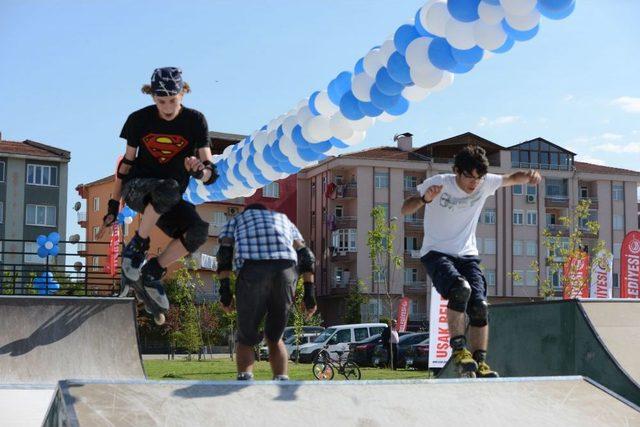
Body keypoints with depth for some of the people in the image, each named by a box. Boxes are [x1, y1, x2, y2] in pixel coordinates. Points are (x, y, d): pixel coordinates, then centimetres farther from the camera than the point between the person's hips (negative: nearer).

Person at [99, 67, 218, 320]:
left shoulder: (195, 121, -6)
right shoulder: (140, 120, -5)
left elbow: (210, 173, -8)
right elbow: (126, 162, 4)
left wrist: (199, 171, -33)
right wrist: (113, 207, 3)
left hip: (170, 200, 2)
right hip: (137, 188, -2)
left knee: (199, 231, -30)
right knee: (168, 189, -39)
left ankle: (152, 273, -11)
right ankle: (137, 246, -18)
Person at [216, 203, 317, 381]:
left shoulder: (235, 220, 33)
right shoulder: (284, 219, 38)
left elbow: (224, 254, 12)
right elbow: (306, 256, 22)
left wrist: (225, 291, 6)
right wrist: (309, 293, 16)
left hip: (252, 269, -2)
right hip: (286, 269, 2)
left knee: (246, 339, 10)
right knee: (275, 338, 18)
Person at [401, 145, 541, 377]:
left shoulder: (485, 184, -3)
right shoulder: (438, 183, -12)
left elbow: (512, 178, 9)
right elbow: (405, 209, -13)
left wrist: (529, 175, -15)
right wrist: (425, 199, -34)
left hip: (467, 255, 4)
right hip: (436, 253, -4)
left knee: (480, 307, -14)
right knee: (460, 288, -32)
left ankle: (479, 362, -6)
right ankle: (458, 348, -22)